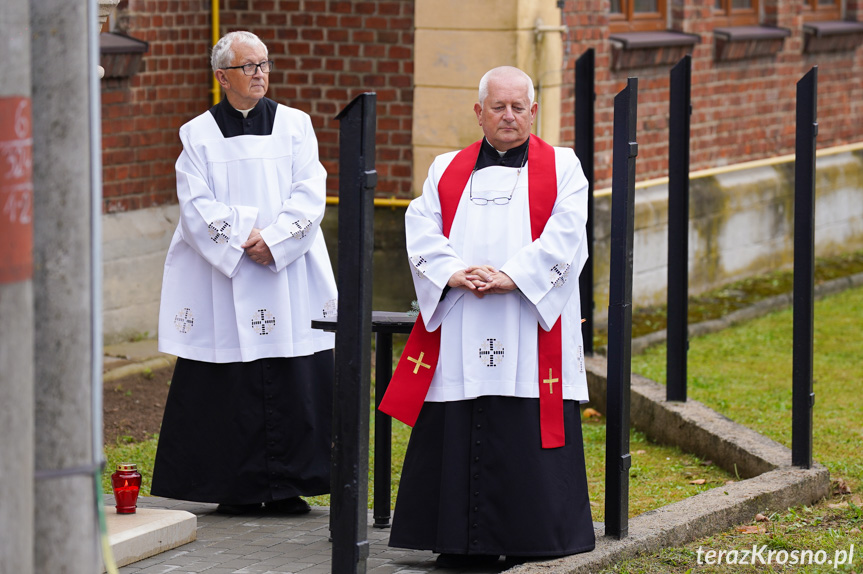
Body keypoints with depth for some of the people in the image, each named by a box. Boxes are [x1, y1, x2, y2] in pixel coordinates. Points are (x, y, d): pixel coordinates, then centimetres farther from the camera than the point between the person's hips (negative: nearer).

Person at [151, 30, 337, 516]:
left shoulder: (294, 125, 8)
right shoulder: (200, 134, 6)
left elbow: (310, 195, -1)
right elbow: (197, 206, -3)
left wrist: (273, 240, -14)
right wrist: (242, 239, -15)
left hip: (290, 274, 1)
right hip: (222, 279, -1)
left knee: (294, 384, -2)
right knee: (231, 387, -2)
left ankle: (287, 485, 4)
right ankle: (237, 488, 4)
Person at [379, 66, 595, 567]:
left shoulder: (561, 168, 9)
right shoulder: (447, 171, 16)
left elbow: (564, 236, -5)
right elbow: (422, 231, 4)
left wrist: (513, 276, -18)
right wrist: (453, 272, -15)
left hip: (532, 331, -2)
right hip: (458, 335, 2)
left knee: (530, 435, -5)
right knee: (457, 435, 0)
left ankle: (533, 540, 2)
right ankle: (463, 543, 7)